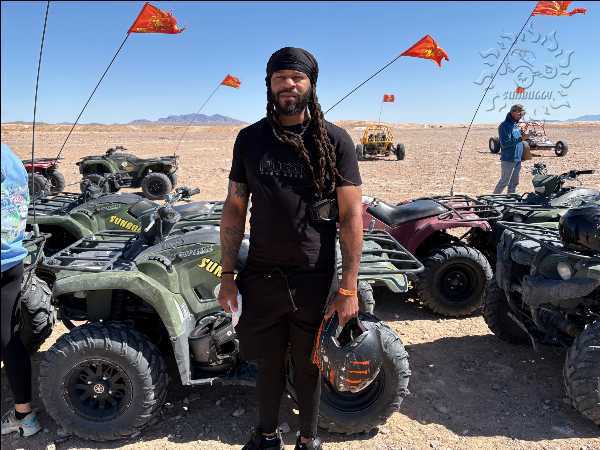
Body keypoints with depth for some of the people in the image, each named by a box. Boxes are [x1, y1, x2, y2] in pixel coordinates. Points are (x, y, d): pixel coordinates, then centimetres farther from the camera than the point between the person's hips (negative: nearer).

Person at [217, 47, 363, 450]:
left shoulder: (335, 140, -5)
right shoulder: (250, 138, 3)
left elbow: (352, 215, -7)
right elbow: (235, 208, 5)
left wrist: (349, 287, -11)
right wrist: (228, 274, 2)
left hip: (315, 279, -2)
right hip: (262, 276, 2)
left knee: (308, 366, 15)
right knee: (268, 363, 18)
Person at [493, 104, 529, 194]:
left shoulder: (515, 125, 15)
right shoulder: (505, 125, -13)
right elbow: (505, 143, -24)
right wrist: (520, 138, -26)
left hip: (517, 159, 9)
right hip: (508, 160, -9)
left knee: (514, 183, 13)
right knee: (504, 182, -7)